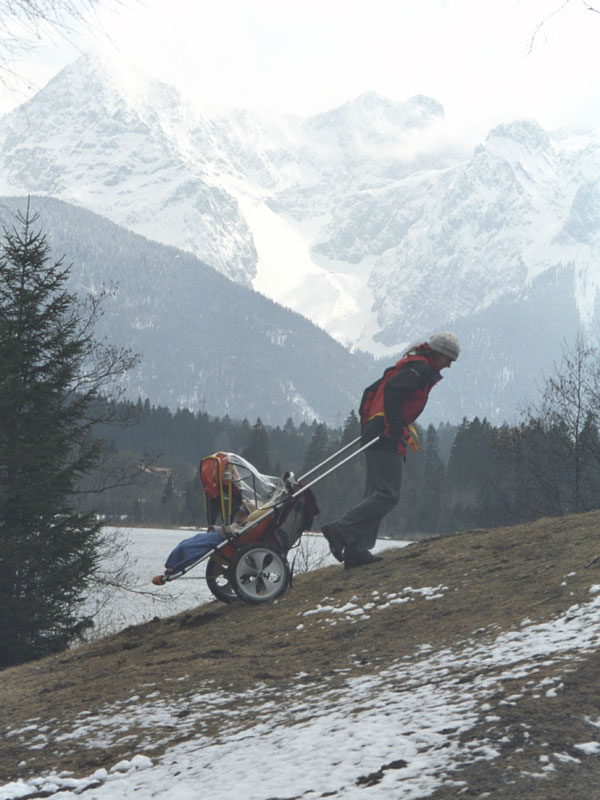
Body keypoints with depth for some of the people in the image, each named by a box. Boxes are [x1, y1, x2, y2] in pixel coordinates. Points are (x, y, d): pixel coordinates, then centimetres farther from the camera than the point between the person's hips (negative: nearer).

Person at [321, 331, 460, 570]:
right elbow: (392, 390, -22)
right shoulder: (421, 367, -6)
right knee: (388, 494, -13)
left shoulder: (408, 366, 24)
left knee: (376, 495, 8)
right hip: (387, 438, -10)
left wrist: (367, 422, 22)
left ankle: (356, 550, 1)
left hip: (373, 433, 10)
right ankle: (341, 530, -19)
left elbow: (371, 391, 27)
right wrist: (394, 425, -22)